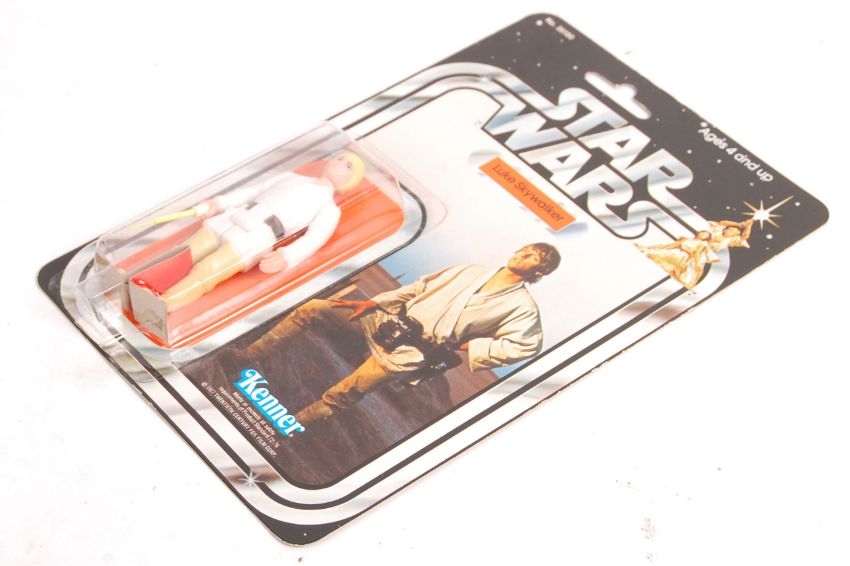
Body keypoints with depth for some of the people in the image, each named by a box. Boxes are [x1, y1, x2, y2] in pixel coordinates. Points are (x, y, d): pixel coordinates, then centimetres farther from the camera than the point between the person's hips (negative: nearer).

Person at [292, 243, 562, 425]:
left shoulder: (522, 306, -1)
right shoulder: (470, 272, 15)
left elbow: (525, 345, -18)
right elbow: (419, 287, 16)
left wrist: (465, 345, -15)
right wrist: (372, 303, 4)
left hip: (411, 351, -6)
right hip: (388, 321, 6)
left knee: (337, 398, -16)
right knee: (313, 310, -6)